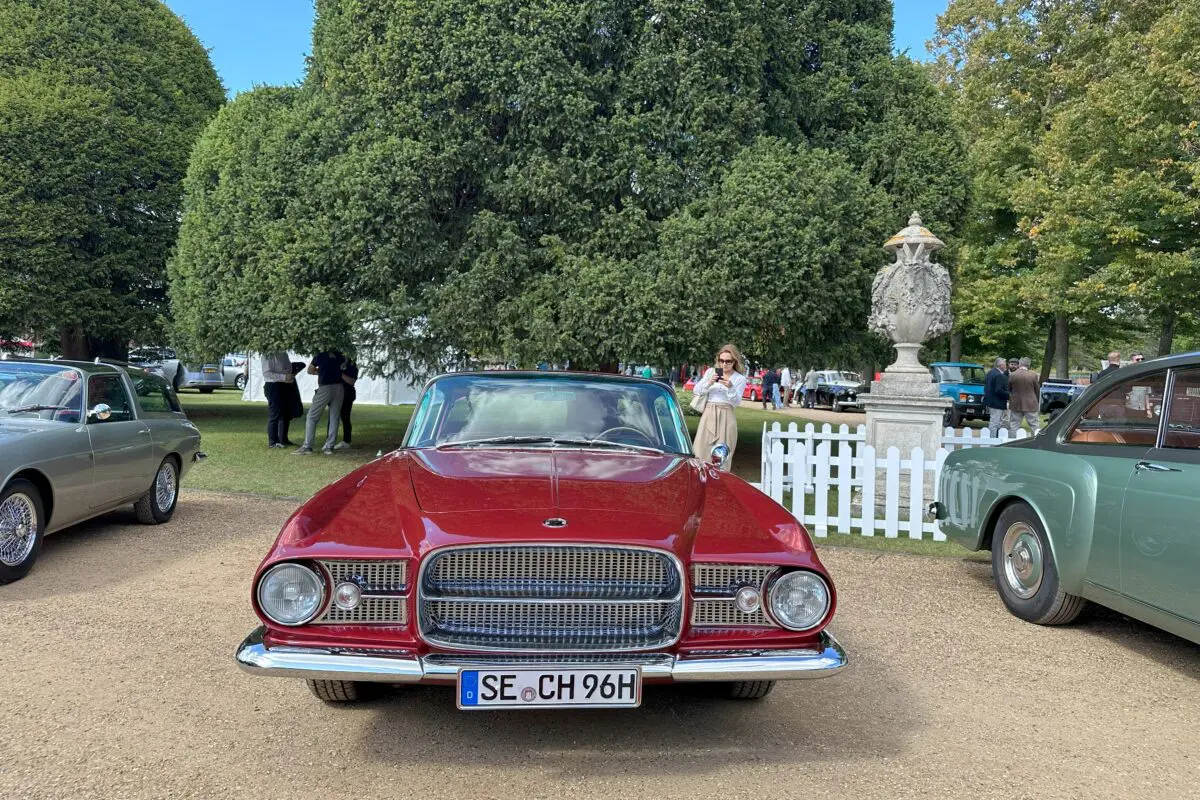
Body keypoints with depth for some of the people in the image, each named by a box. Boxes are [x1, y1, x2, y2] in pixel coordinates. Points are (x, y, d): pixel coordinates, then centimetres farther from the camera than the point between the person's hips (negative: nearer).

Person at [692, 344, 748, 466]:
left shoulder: (740, 379, 6)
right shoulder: (711, 371, 11)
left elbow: (736, 402, -2)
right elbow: (697, 390, 6)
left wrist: (730, 387, -19)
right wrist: (709, 383, -11)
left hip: (726, 417, -2)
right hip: (708, 415, 2)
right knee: (702, 450, -3)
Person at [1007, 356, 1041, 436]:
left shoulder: (1012, 375, -6)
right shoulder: (1033, 375, -6)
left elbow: (1009, 390, 6)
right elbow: (1037, 390, 3)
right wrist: (1037, 402, 16)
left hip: (1016, 405, 0)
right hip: (1031, 405, 0)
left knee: (1013, 427, 7)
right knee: (1035, 426, 6)